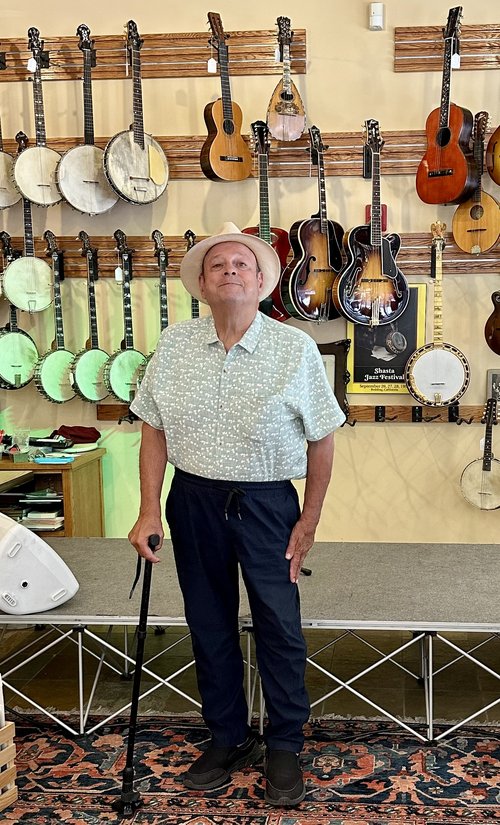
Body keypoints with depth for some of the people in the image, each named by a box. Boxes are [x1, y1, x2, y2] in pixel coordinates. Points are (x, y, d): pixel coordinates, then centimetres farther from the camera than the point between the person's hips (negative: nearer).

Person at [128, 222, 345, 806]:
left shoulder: (295, 348, -7)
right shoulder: (174, 344, 0)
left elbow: (321, 439, -2)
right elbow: (155, 430, 3)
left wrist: (309, 521, -3)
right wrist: (150, 511, -3)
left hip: (267, 502, -2)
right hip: (193, 500, 3)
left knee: (279, 626, 5)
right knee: (209, 625, 14)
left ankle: (284, 748, 26)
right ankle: (227, 740, 33)